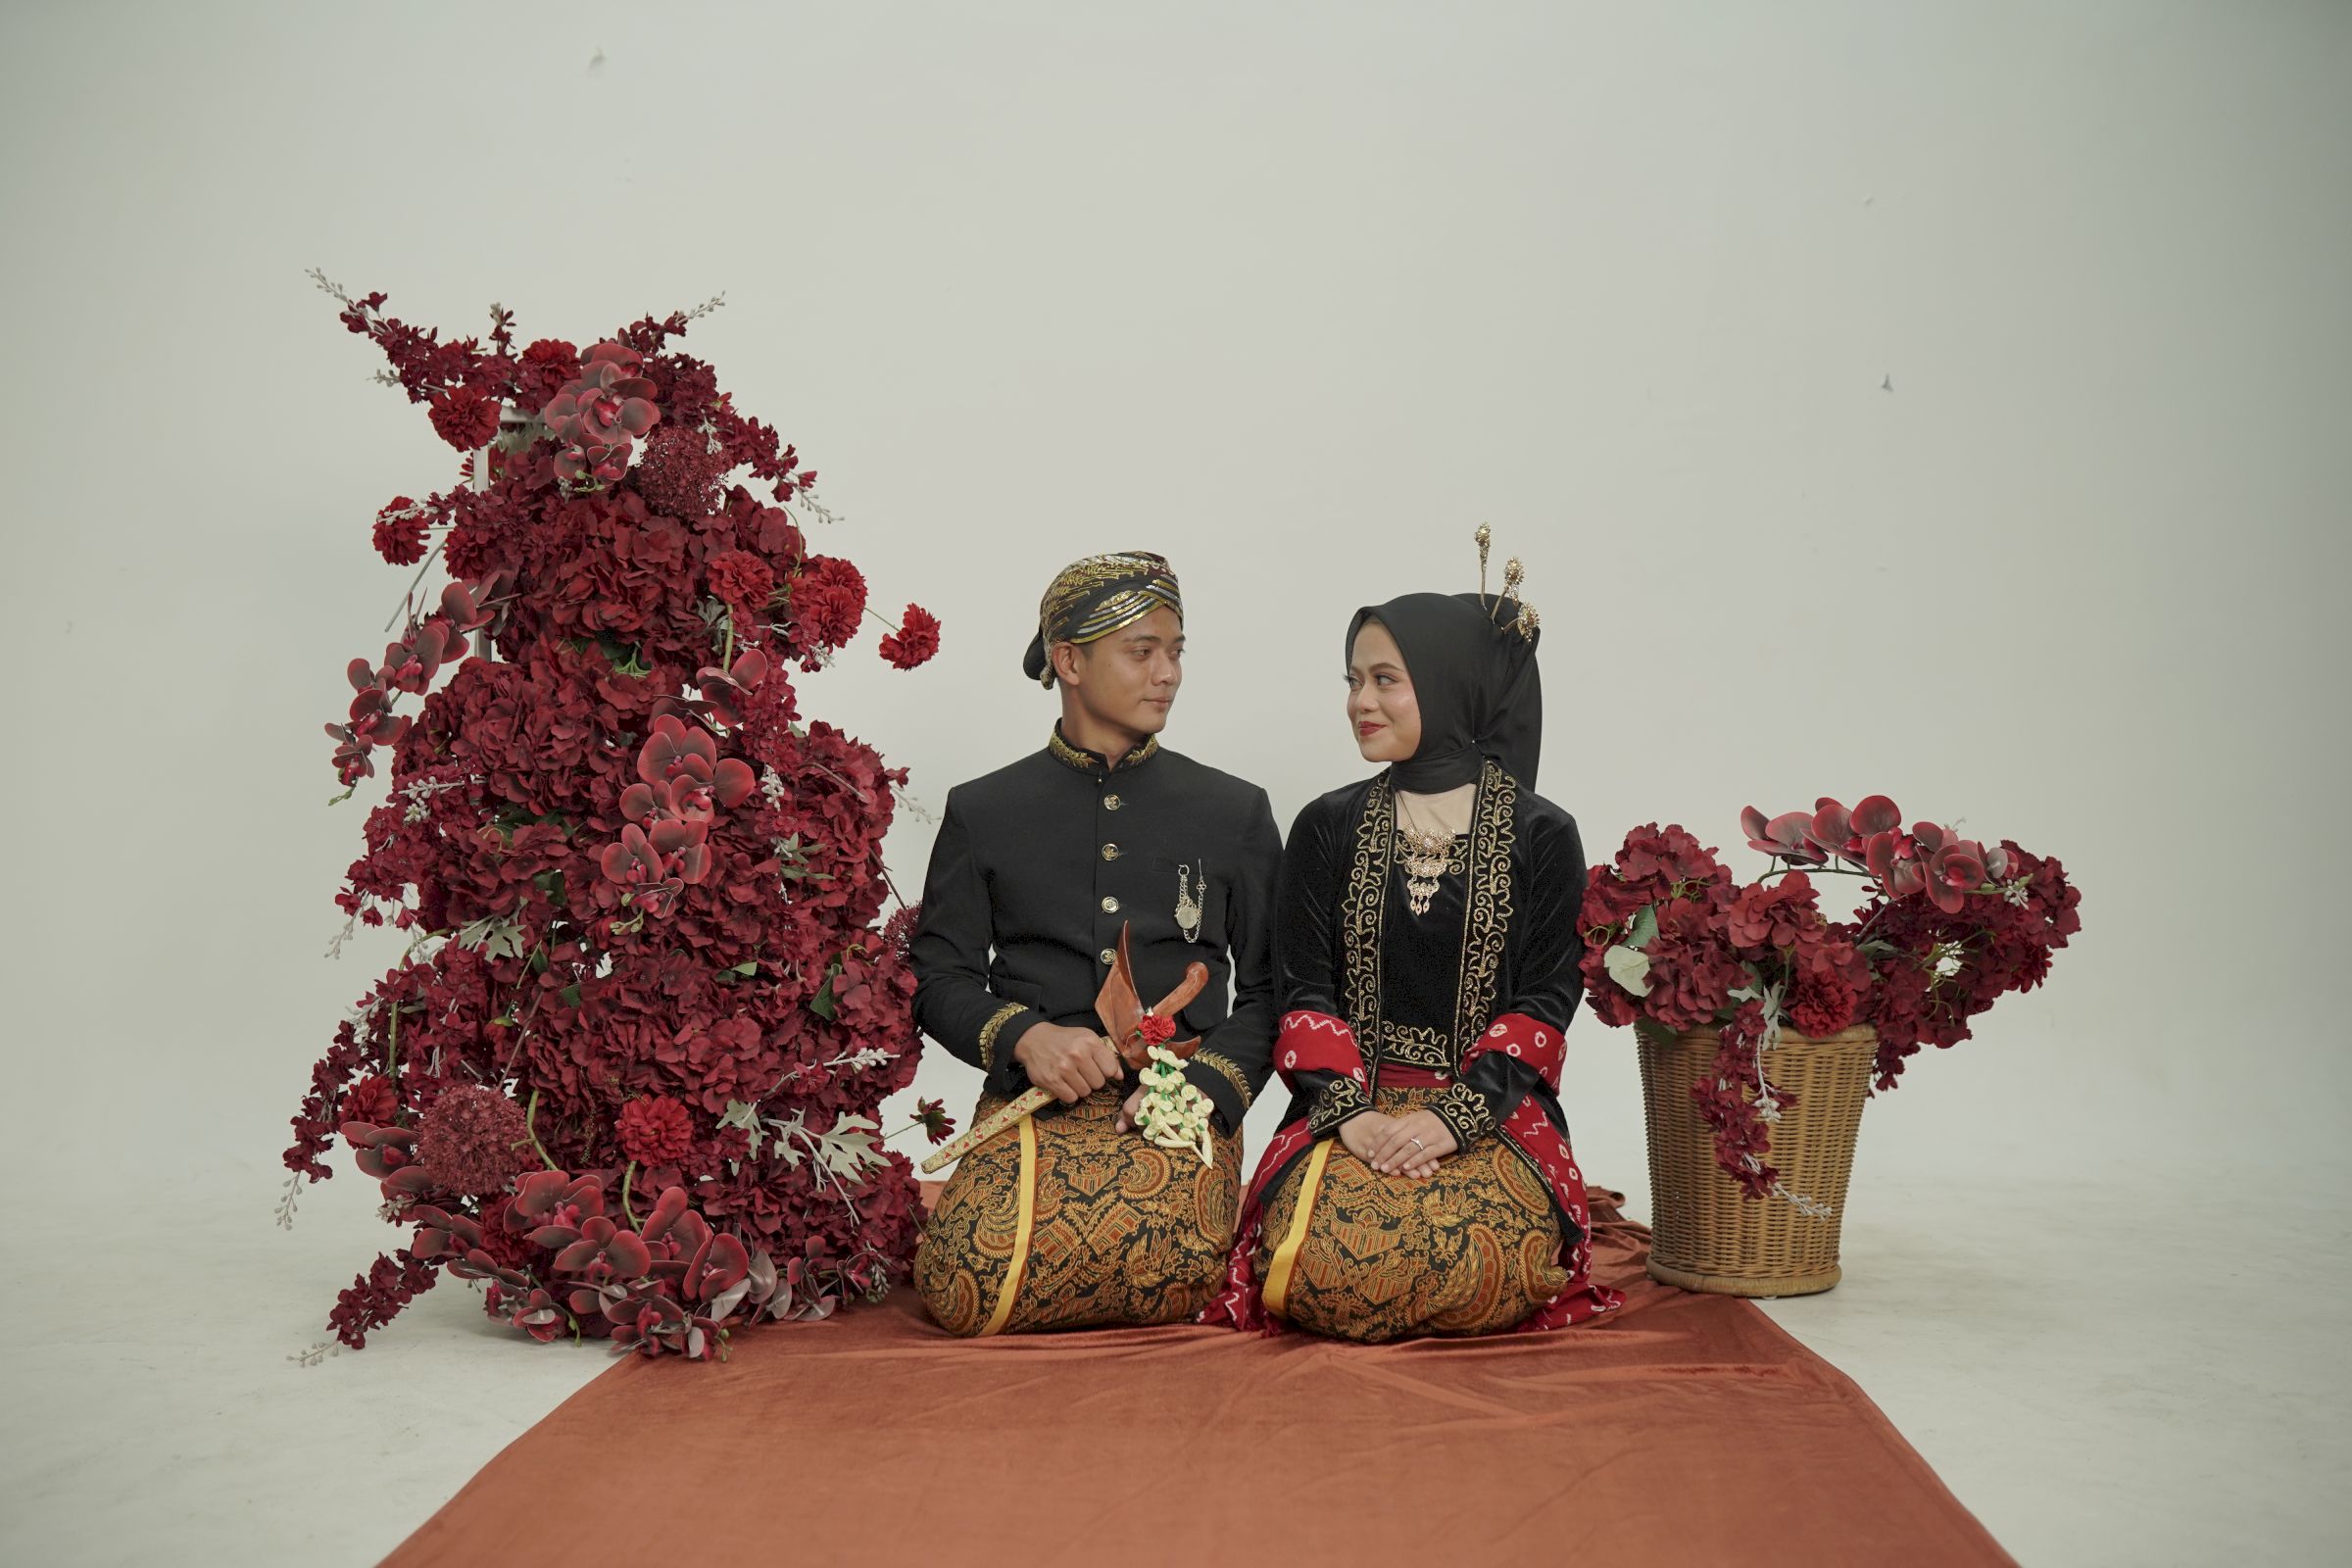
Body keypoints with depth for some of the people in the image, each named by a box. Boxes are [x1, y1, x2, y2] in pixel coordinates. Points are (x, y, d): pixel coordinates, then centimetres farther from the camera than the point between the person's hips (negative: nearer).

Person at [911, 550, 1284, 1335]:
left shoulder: (1237, 812, 14)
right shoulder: (981, 813, 13)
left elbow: (1271, 991, 11)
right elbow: (939, 980, 9)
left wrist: (1203, 1085, -7)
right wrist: (1021, 1036, -11)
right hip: (1032, 1105, 0)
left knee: (1166, 1289, -27)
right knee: (965, 1290, -25)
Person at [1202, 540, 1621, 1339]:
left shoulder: (1541, 836, 3)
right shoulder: (1327, 827, 9)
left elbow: (1542, 1002, -2)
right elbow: (1306, 989, 4)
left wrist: (1452, 1117, -15)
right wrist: (1348, 1113, -12)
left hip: (1490, 1114, -1)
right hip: (1348, 1110, 1)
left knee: (1472, 1264, -28)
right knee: (1325, 1257, -27)